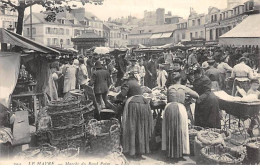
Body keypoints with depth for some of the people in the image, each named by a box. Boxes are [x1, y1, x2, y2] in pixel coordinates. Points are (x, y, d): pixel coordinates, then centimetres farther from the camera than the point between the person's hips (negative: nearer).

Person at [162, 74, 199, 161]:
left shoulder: (170, 88, 15)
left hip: (169, 107, 2)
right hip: (180, 108, -2)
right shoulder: (184, 88, 11)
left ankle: (170, 152, 18)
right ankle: (179, 153, 14)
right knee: (180, 131, 9)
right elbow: (197, 96, 13)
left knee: (170, 130, 12)